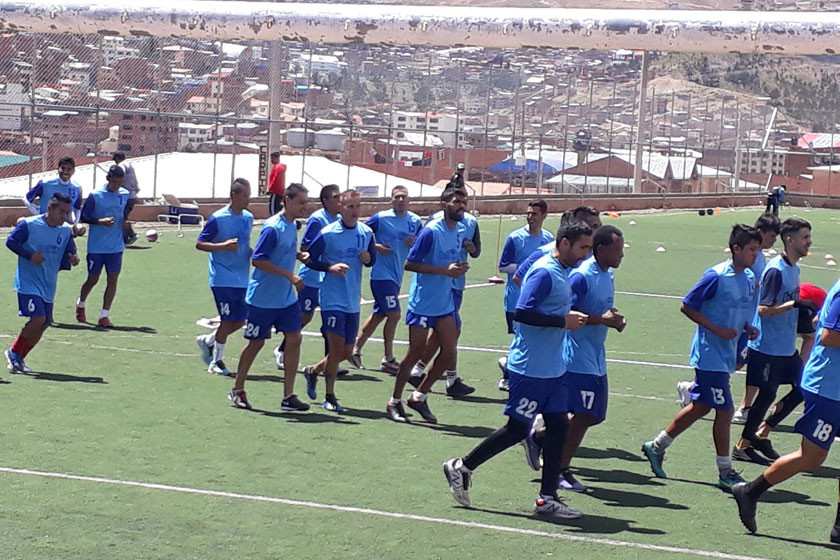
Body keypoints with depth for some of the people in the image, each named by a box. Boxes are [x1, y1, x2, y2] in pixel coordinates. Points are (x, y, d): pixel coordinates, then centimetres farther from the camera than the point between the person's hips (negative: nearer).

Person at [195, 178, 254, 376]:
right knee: (228, 321, -5)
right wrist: (223, 246, -22)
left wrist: (252, 254, 4)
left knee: (239, 321, 7)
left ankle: (208, 341, 30)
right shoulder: (217, 218, -11)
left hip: (242, 279, 7)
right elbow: (199, 244, -9)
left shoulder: (248, 218, 8)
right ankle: (216, 361, 11)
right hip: (222, 279, -7)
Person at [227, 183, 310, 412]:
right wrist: (289, 275, -23)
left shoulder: (292, 225, 7)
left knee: (294, 339, -2)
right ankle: (237, 390, 22)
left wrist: (299, 255, 6)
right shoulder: (272, 228, -19)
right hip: (263, 298, -7)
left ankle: (288, 396, 3)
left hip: (287, 297, 7)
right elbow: (257, 260, -22)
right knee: (256, 342, 4)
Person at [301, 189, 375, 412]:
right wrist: (330, 267, -20)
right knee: (337, 347, -11)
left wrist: (368, 258, -6)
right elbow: (310, 259, -5)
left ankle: (312, 371, 35)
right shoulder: (327, 234, -10)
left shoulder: (366, 233, 4)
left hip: (353, 302, 6)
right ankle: (329, 397, 3)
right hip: (332, 300, -6)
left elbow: (372, 260, 17)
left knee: (346, 352, 10)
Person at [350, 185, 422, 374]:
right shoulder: (380, 218, -8)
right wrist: (375, 246, -16)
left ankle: (355, 349, 26)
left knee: (378, 315, 13)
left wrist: (415, 244, -7)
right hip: (382, 273, -6)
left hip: (396, 276, 6)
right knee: (394, 314, -11)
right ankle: (388, 359, 0)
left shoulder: (415, 221, 6)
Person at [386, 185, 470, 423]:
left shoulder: (461, 232, 8)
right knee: (415, 353, -1)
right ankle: (394, 402, 14)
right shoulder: (431, 231, -15)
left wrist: (460, 268, 0)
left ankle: (419, 397, 17)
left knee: (449, 352, 2)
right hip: (422, 303, -7)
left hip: (445, 303, 7)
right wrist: (445, 270, -21)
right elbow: (409, 264, -16)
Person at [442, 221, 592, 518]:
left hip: (553, 368, 9)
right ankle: (461, 467, 14)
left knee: (558, 425, 5)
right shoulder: (544, 272, -18)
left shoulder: (561, 272, 12)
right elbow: (522, 312, -27)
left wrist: (570, 317, 7)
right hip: (530, 368, -9)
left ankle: (548, 498, 9)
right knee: (517, 429, -2)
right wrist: (563, 321, -22)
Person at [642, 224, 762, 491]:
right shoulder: (716, 276, -16)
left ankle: (656, 446, 29)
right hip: (711, 355, -9)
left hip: (726, 356, 9)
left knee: (701, 407, 15)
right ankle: (725, 473, 5)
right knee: (724, 410, -5)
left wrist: (748, 328, 2)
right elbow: (687, 307, -13)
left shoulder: (750, 278, 8)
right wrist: (717, 330, -19)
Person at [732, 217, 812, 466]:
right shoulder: (776, 270, -19)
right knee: (767, 394, -1)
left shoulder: (794, 268, 10)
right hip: (768, 347, -9)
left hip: (787, 347, 9)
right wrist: (795, 303, -27)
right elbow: (764, 310, -23)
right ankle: (742, 445, 12)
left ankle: (759, 435, 18)